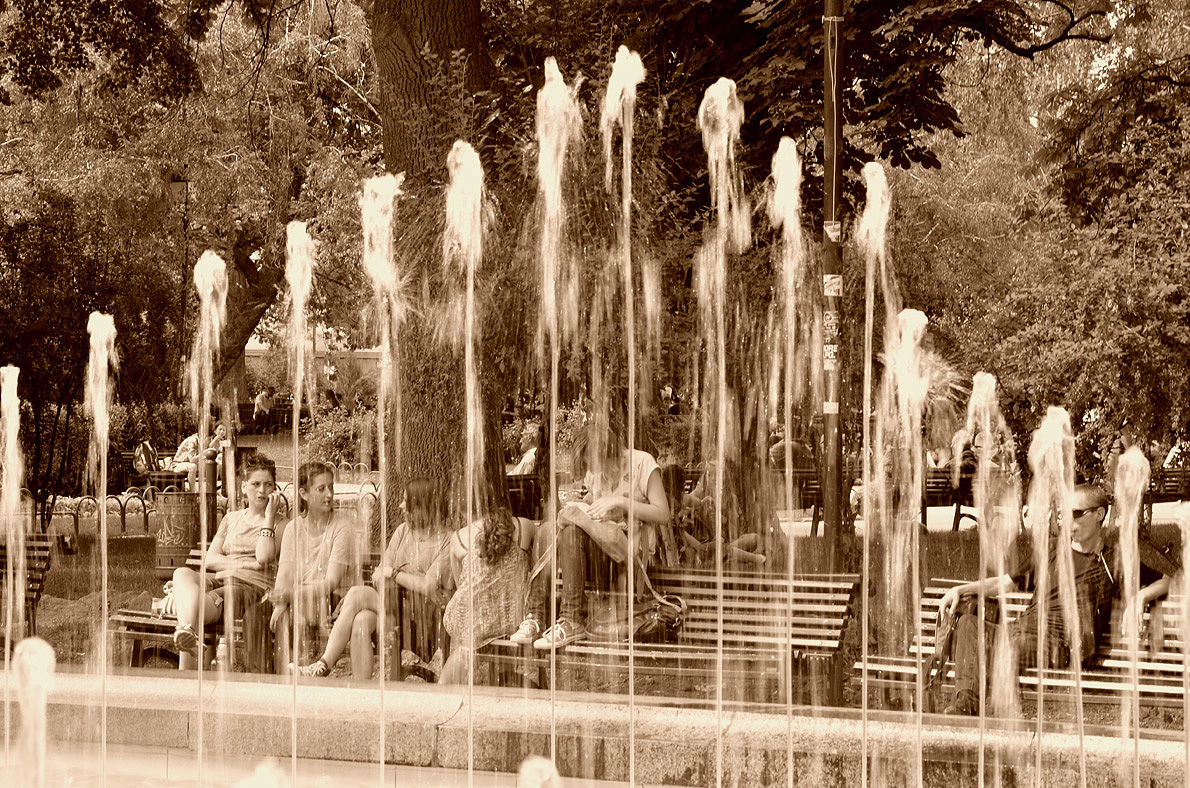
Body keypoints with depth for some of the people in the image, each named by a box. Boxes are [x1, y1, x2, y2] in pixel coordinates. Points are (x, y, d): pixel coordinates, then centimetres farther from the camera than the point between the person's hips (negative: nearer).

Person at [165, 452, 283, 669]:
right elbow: (210, 559, 15)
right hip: (219, 580, 4)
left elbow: (263, 558, -7)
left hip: (251, 587, -4)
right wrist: (243, 564, -4)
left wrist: (270, 514, -2)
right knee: (182, 572, -33)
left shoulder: (278, 522, 13)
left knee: (199, 604, -35)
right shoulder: (232, 518, 28)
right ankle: (187, 630, -60)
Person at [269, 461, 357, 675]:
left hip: (331, 603, -3)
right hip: (298, 600, 3)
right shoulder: (293, 528, 11)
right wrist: (281, 603, -22)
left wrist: (292, 594, -24)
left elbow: (331, 583, -11)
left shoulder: (342, 527, -2)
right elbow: (285, 575, -1)